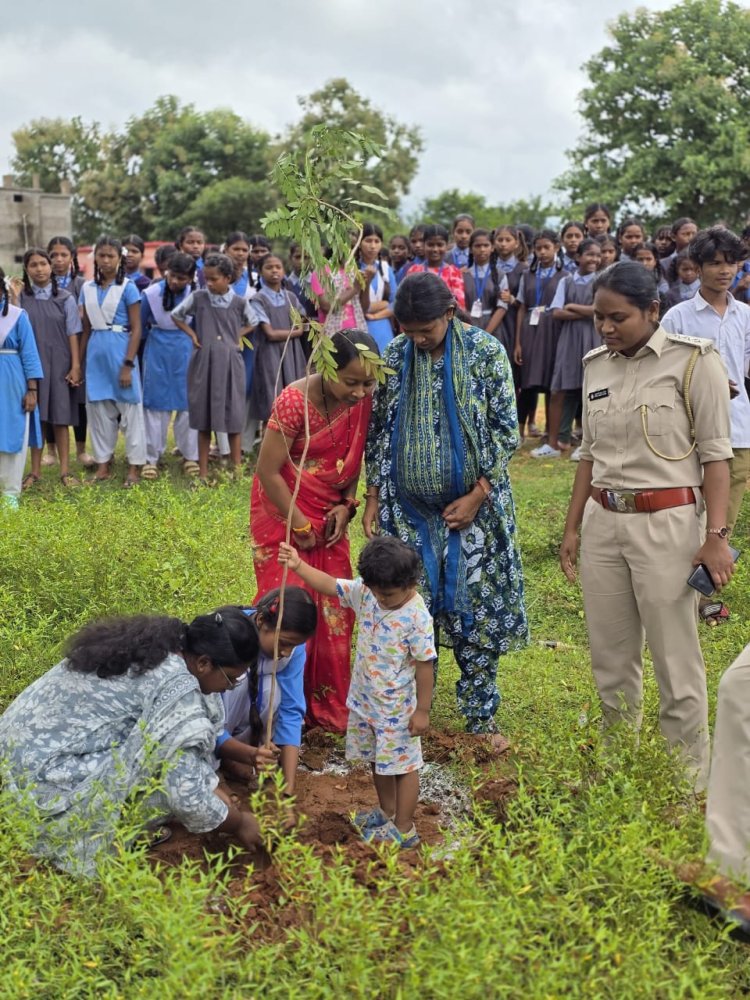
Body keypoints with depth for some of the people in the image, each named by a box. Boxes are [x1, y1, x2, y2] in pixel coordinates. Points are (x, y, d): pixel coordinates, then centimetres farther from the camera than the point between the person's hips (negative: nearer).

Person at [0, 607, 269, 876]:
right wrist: (238, 824, 0)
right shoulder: (178, 688, -21)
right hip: (43, 777, -9)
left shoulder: (152, 644, 6)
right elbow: (186, 795, -18)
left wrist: (210, 789, 16)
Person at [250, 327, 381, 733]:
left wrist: (346, 504, -7)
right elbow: (268, 471, -21)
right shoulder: (295, 401, -26)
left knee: (334, 610, 6)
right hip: (283, 514, -5)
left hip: (330, 516, 5)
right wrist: (300, 526, -15)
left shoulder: (363, 401, -9)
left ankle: (330, 707, 19)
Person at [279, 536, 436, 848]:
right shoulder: (365, 592, -8)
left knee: (403, 764, 8)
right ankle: (387, 812, 43)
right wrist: (298, 566, -19)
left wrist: (422, 710, -14)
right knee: (377, 760, 23)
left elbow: (425, 666, -19)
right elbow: (330, 585, -4)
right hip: (364, 700, 7)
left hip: (397, 708, -7)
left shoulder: (417, 618, -25)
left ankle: (404, 829, 22)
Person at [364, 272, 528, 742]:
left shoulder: (485, 351, -8)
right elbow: (379, 427, 8)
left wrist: (477, 496, -12)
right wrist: (374, 496, 4)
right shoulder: (396, 354, 1)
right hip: (408, 507, 3)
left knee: (475, 613, 3)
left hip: (473, 504, -2)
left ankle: (482, 716, 18)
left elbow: (506, 431, -7)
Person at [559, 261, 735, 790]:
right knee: (610, 658, 12)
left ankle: (690, 782, 14)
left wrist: (716, 535, -15)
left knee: (676, 661, 0)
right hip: (603, 522, 6)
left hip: (666, 523, -5)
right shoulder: (597, 365, 9)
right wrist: (573, 526, 14)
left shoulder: (693, 360, -7)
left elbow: (715, 453, -9)